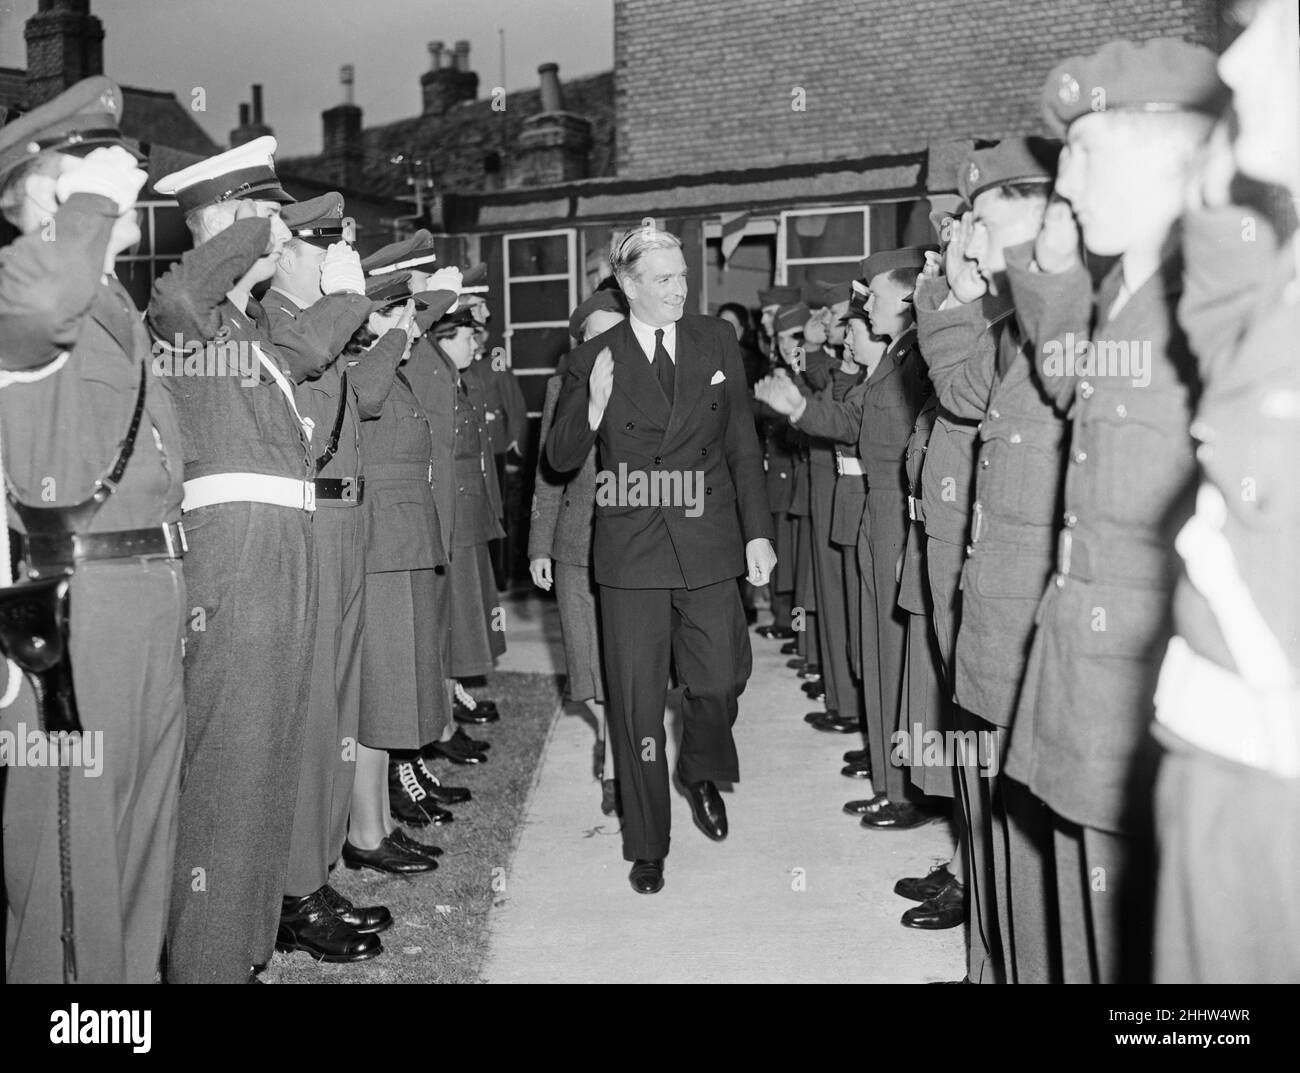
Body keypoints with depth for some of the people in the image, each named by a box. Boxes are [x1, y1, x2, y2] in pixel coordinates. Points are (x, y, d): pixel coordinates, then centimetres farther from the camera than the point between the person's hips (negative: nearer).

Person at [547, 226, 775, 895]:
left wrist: (757, 531, 4)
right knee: (635, 706, 4)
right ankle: (646, 847, 20)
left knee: (721, 680, 2)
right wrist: (592, 406, -20)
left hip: (708, 544, 2)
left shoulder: (716, 343, 5)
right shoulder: (592, 360, -1)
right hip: (631, 551, -1)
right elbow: (561, 459, 0)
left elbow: (741, 443, 8)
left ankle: (701, 773, 37)